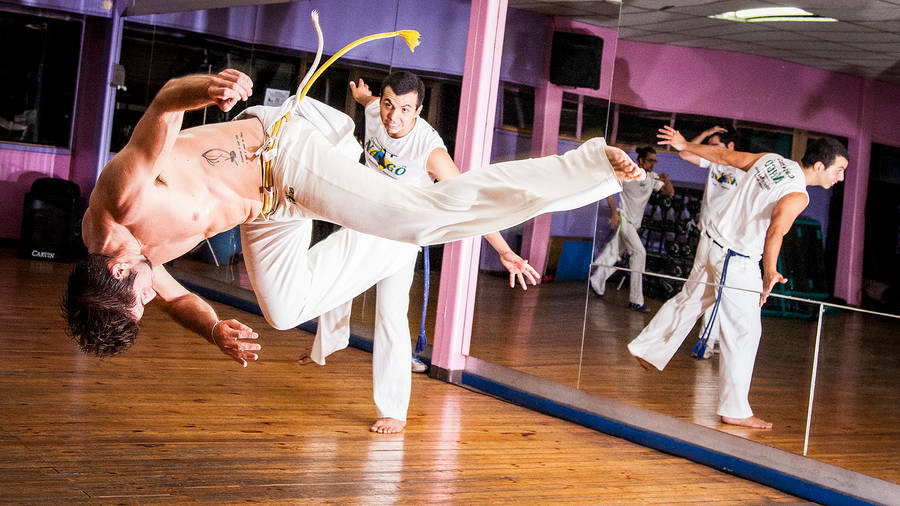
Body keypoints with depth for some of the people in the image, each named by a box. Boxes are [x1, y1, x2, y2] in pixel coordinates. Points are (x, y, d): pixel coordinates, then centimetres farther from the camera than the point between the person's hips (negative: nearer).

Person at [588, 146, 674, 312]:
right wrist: (614, 212, -15)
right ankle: (636, 300, -17)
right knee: (639, 252, -18)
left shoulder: (652, 178, 10)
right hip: (623, 218, -7)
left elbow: (670, 192, 8)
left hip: (634, 223, 7)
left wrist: (666, 181, -15)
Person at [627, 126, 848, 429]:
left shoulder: (770, 160, 2)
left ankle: (647, 349, 43)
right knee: (744, 331, -1)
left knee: (689, 300, 27)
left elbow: (724, 156, 11)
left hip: (711, 241, 8)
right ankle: (734, 410, 2)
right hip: (737, 262, -8)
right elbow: (776, 230, -36)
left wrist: (685, 145, 22)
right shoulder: (797, 196, -20)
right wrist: (770, 272, -39)